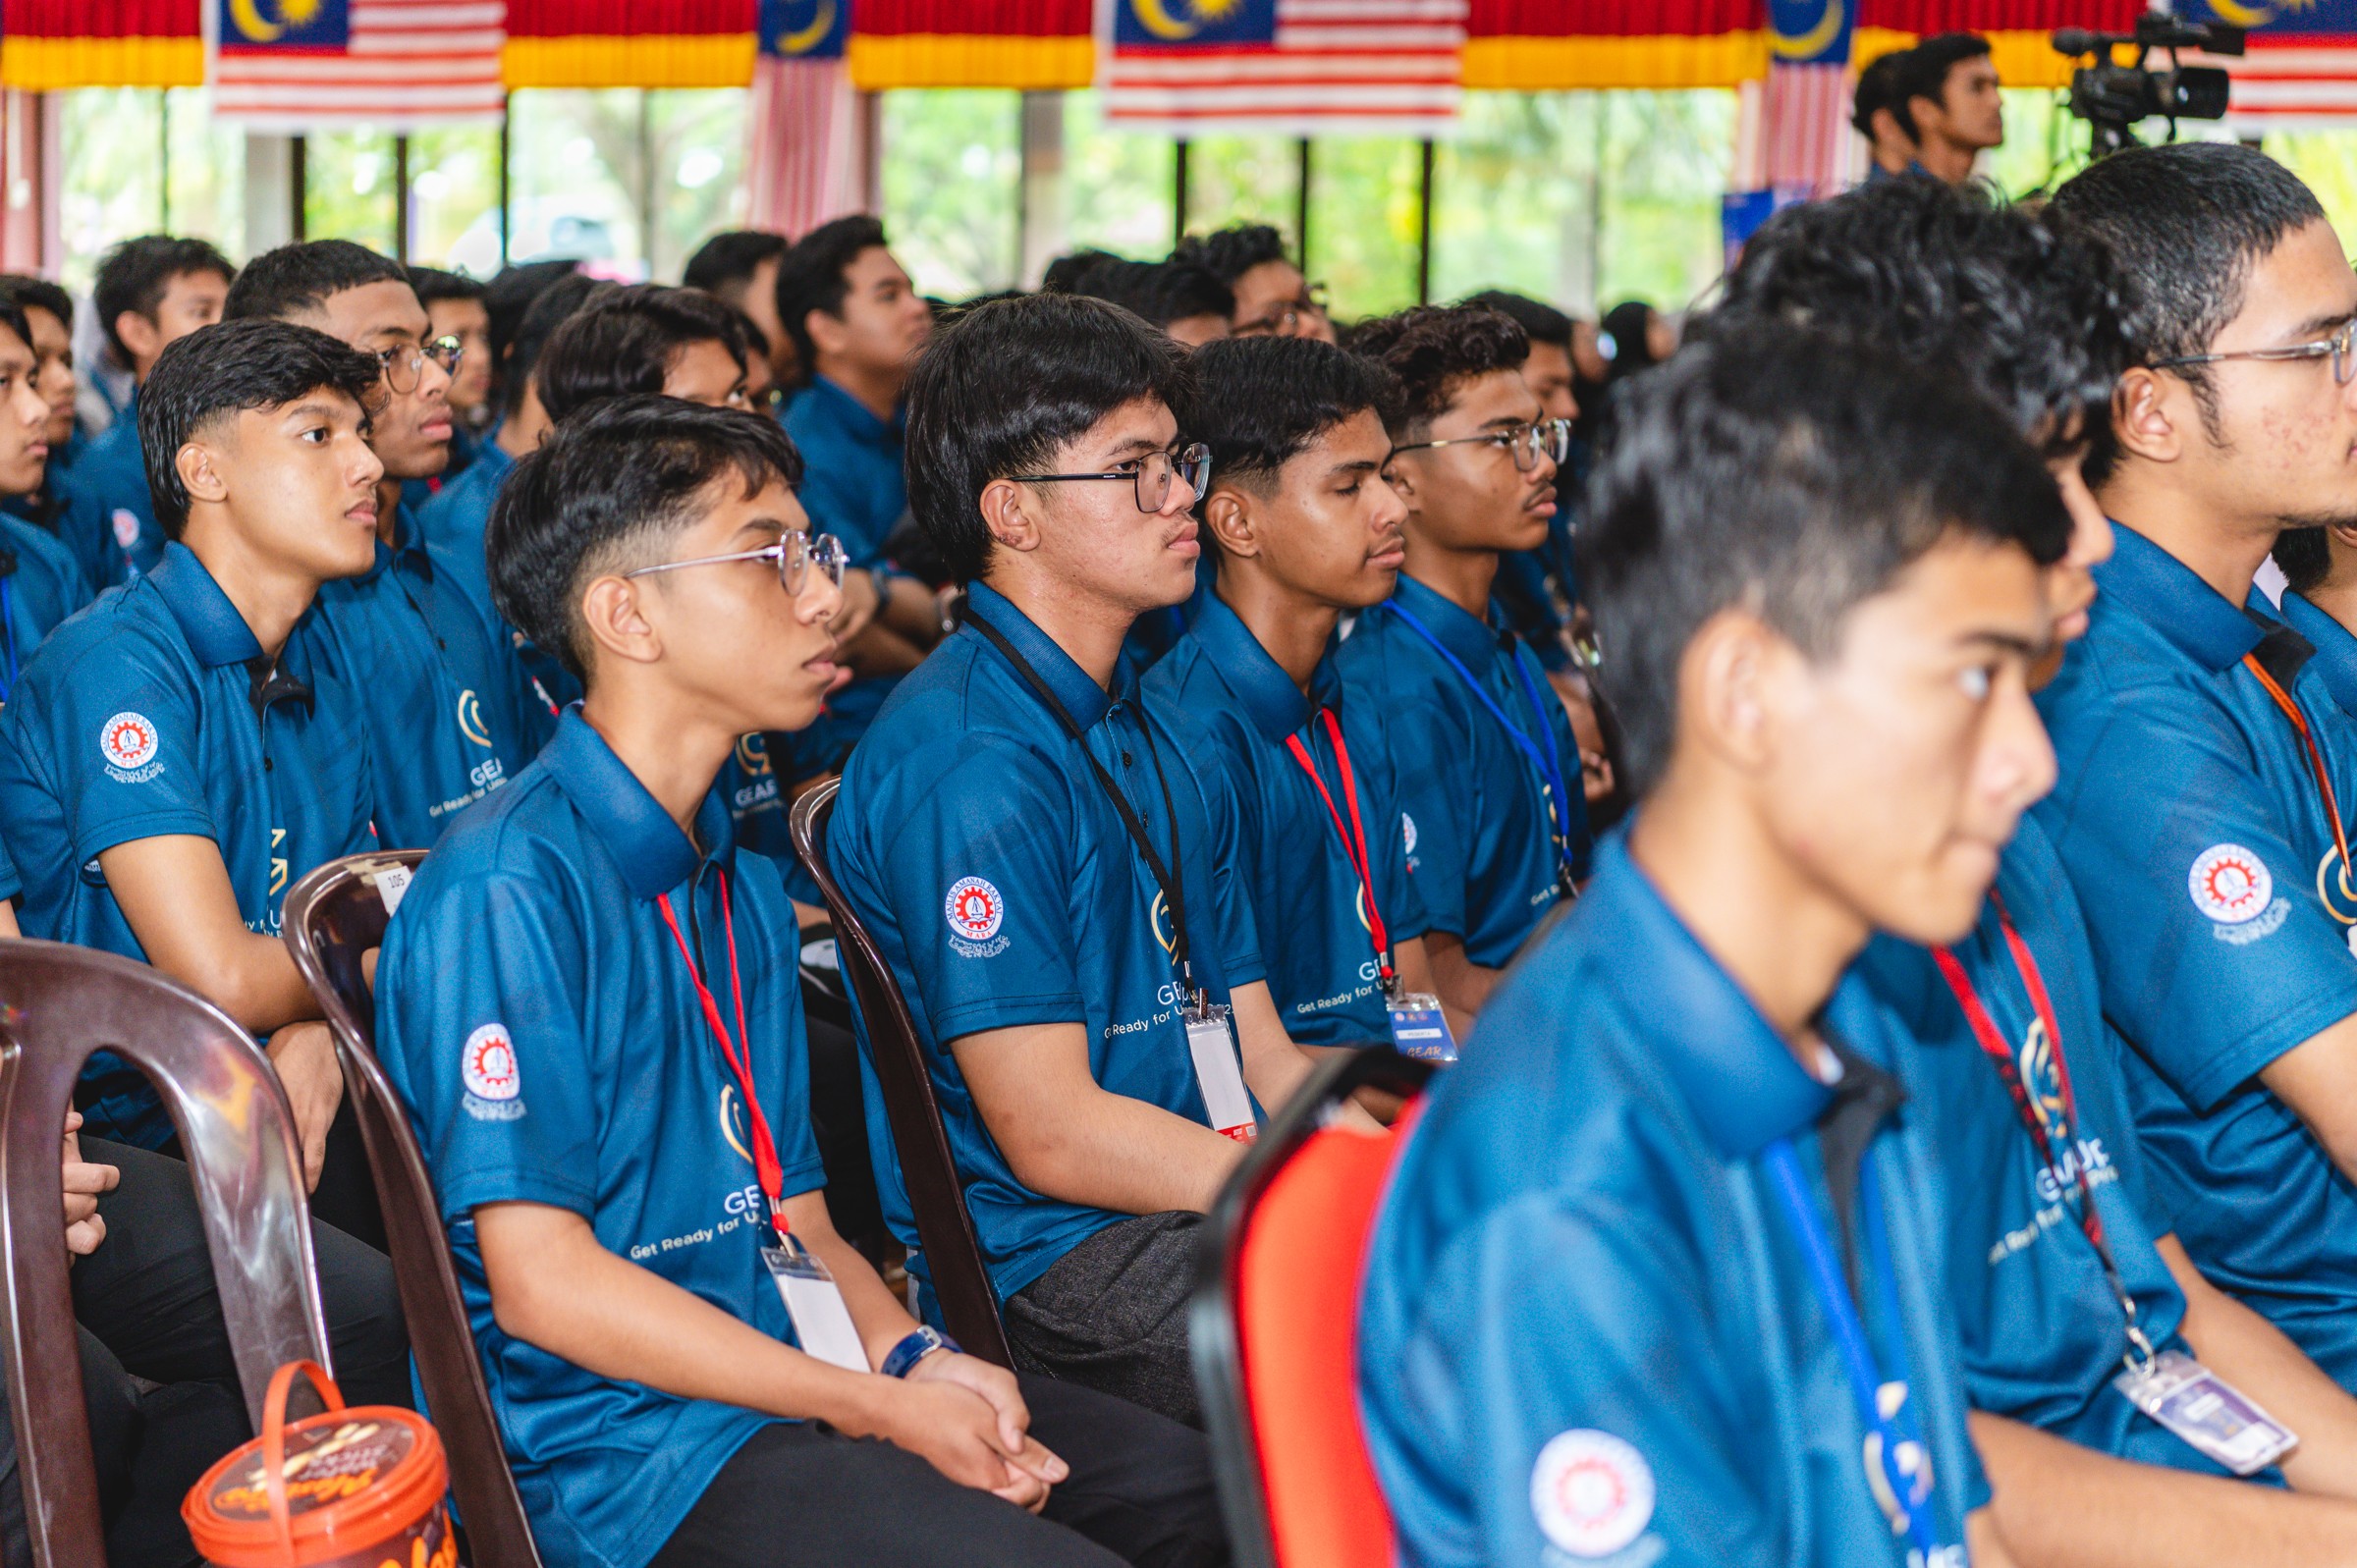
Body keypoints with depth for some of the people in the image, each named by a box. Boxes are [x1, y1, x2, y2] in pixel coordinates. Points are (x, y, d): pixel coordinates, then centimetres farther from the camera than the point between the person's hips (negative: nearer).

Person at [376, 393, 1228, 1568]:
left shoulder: (747, 888, 15)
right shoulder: (507, 888, -15)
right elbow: (540, 1281, -18)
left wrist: (916, 1357, -6)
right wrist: (885, 1412, -17)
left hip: (787, 1383, 8)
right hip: (613, 1447, -8)